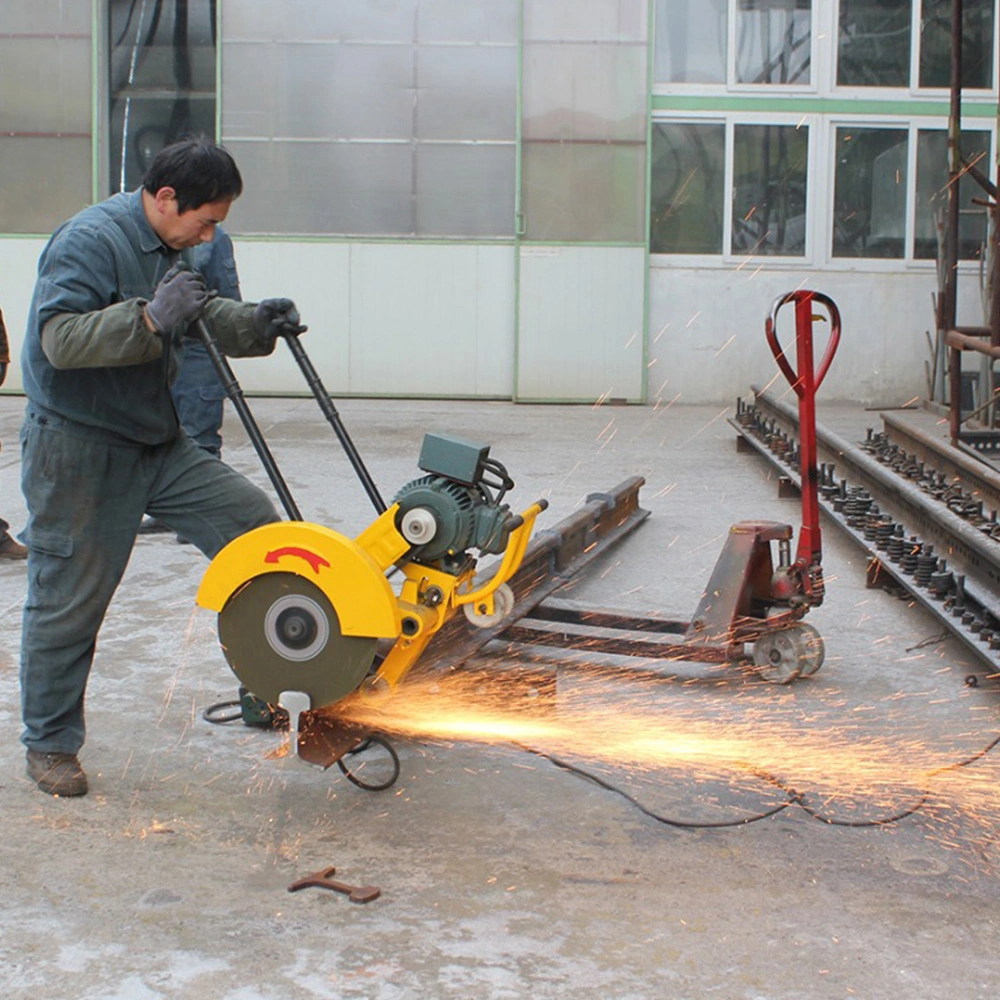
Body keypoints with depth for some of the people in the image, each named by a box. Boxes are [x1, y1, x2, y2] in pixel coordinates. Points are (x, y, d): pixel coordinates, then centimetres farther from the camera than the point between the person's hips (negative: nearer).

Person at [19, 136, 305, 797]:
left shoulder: (173, 247, 10)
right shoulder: (89, 241, -19)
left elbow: (201, 317, 23)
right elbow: (60, 338, -30)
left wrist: (254, 323, 3)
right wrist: (151, 318, -41)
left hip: (159, 444, 8)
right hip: (79, 453, -8)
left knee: (251, 516, -1)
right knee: (70, 601, 1)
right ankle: (50, 745, 17)